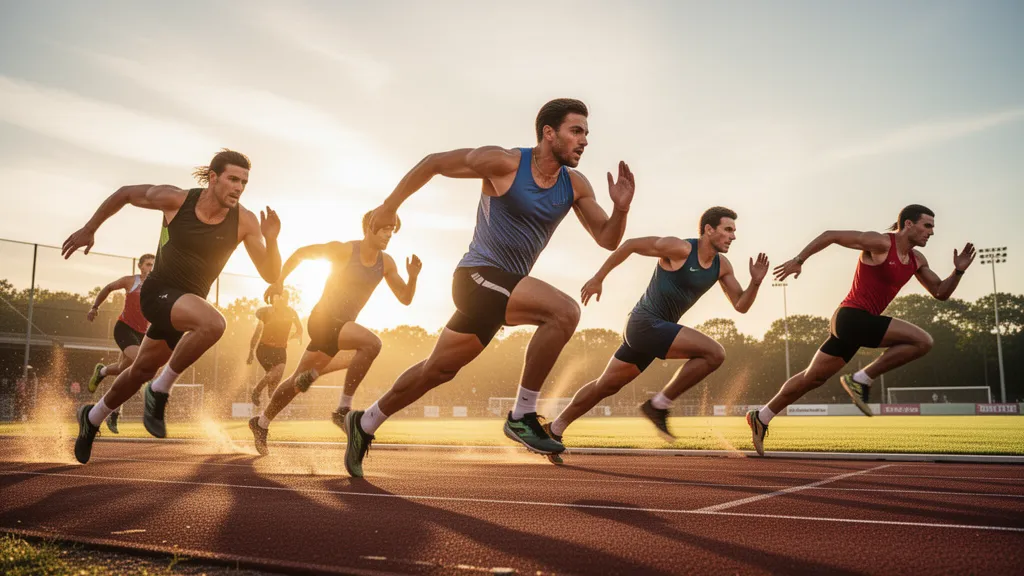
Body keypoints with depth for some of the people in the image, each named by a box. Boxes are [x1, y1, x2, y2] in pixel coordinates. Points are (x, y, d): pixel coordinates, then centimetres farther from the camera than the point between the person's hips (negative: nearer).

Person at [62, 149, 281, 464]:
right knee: (213, 323, -34)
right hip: (158, 292, -4)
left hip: (188, 301, 4)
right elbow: (125, 193, 2)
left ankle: (92, 418, 48)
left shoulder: (244, 221, -13)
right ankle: (160, 391, -15)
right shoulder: (176, 199, -16)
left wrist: (271, 239, -32)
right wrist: (89, 229, 6)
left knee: (142, 370, 21)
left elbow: (271, 275, -15)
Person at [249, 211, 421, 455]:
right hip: (323, 319, -7)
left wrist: (412, 276, -17)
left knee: (298, 381, 17)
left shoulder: (386, 263, 2)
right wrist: (278, 282, -1)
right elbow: (300, 253, -2)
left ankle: (261, 423, 36)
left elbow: (405, 299, 2)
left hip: (339, 326, 7)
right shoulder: (343, 250, -14)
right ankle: (343, 409, -21)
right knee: (371, 343, -29)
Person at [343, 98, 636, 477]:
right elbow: (434, 163, -3)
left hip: (505, 288, 7)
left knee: (439, 369, 12)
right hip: (480, 275, -7)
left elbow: (608, 240, 3)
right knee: (565, 311, -26)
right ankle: (522, 416, -16)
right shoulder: (504, 163, -13)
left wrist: (621, 208, -17)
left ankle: (365, 424, 31)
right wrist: (390, 206, 2)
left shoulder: (575, 185, 4)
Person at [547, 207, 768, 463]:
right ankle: (659, 405, -9)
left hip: (658, 329, 8)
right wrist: (598, 279, -6)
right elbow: (631, 244, -8)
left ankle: (554, 429, 29)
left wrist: (755, 282, -11)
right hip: (644, 324, -8)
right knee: (714, 353, -17)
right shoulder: (680, 248, -15)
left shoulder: (722, 266, 7)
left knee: (605, 386, 16)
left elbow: (741, 306, 8)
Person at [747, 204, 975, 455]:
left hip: (851, 322, 9)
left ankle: (761, 418, 22)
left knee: (812, 378, 14)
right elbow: (830, 235, -9)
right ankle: (861, 380, -9)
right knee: (922, 341, -15)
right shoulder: (880, 243, -10)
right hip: (853, 317, -9)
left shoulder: (917, 260, 15)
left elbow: (941, 292, 20)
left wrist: (959, 270, 3)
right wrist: (798, 260, -12)